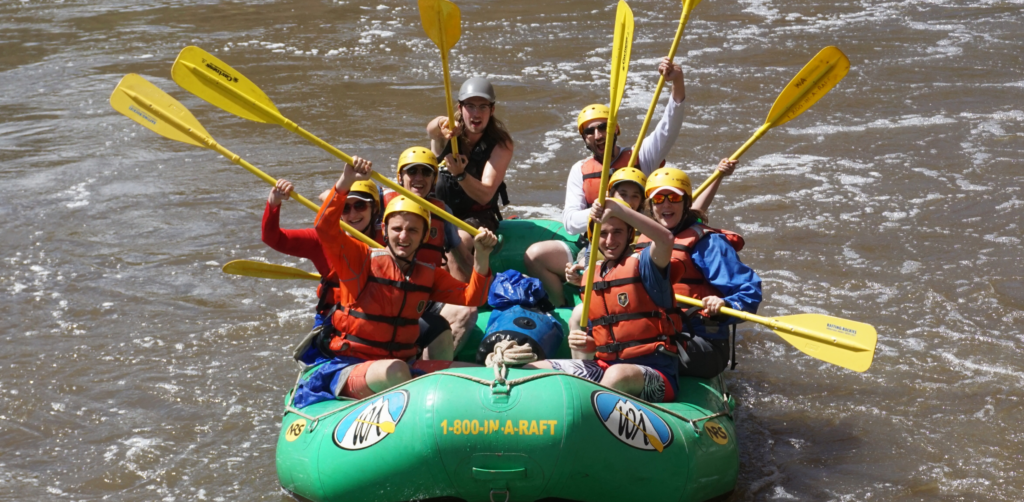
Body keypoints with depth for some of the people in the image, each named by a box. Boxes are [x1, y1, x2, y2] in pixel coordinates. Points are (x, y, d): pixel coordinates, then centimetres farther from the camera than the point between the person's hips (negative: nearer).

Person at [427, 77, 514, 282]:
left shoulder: (501, 144, -11)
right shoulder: (448, 131, -7)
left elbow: (485, 195, -22)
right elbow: (430, 129, -35)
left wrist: (461, 175, -42)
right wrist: (441, 127, -60)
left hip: (478, 218, -3)